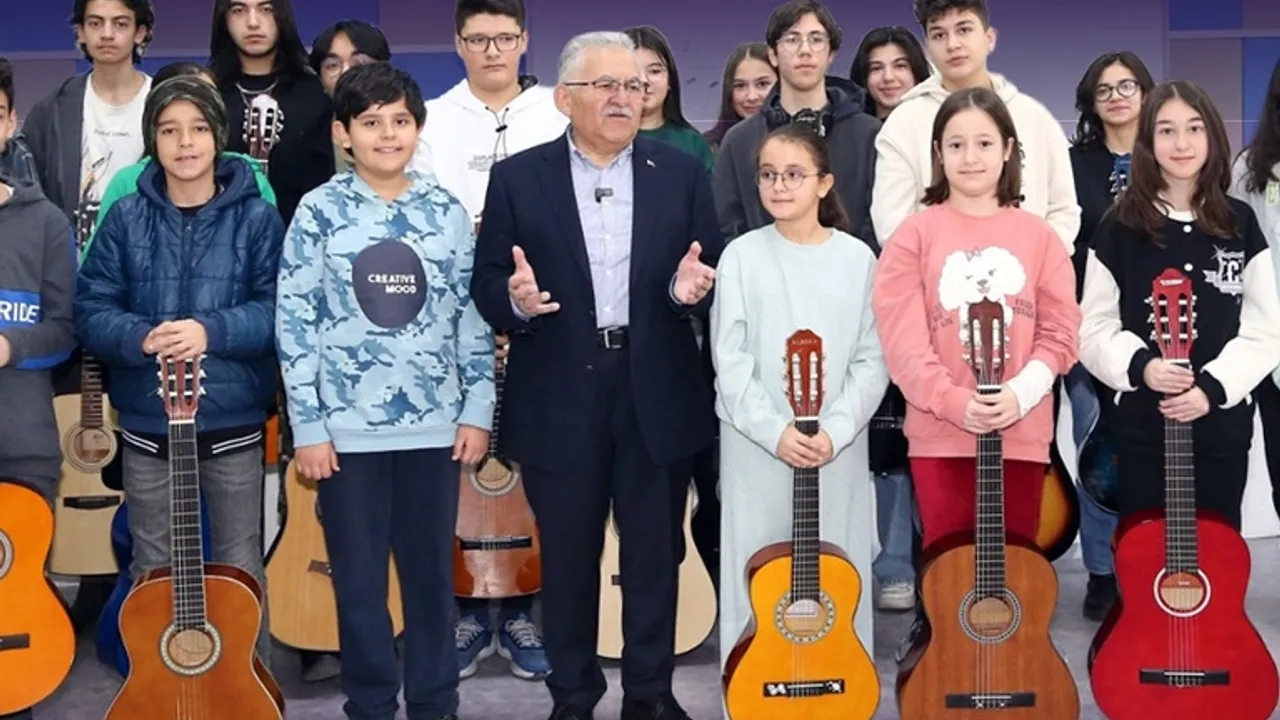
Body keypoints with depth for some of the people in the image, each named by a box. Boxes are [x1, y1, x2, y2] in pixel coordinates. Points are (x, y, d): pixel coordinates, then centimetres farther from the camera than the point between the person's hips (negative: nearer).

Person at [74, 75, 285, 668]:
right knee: (152, 571, 13)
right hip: (148, 426, 2)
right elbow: (90, 309, -1)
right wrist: (141, 338, -20)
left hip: (232, 425, -2)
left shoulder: (255, 217, -2)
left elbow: (278, 307, -8)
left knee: (240, 568, 8)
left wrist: (211, 331, -23)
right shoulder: (126, 218, 2)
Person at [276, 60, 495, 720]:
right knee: (359, 578, 8)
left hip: (434, 425, 2)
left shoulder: (447, 211, 4)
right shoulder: (321, 210, -2)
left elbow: (472, 315, 8)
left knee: (432, 571, 11)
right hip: (348, 428, -2)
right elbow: (294, 321, -3)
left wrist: (477, 411, 3)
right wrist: (307, 426, -7)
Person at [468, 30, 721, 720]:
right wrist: (516, 300, -22)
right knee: (567, 555, 9)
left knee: (655, 552, 10)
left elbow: (716, 272, 4)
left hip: (656, 391, 1)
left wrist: (691, 288, -18)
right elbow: (486, 285, 0)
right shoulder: (517, 178, 1)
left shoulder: (681, 173, 5)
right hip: (560, 397, -1)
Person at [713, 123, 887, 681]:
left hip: (838, 446, 1)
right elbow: (730, 360, -4)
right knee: (758, 578, 4)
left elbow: (872, 360, 0)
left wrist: (835, 431, -12)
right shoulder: (742, 256, 0)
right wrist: (776, 431, -13)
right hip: (757, 446, -1)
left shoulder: (857, 258, 2)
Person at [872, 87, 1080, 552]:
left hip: (1022, 434, 2)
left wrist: (1020, 393, -13)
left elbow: (1061, 330, 3)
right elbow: (902, 337, -6)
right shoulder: (916, 234, 2)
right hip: (940, 434, -2)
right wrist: (952, 400, -18)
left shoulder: (1038, 235, 8)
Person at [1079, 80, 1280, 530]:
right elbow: (1093, 329, -1)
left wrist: (1213, 385, -13)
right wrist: (1140, 364, -18)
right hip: (1142, 424, -1)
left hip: (1223, 422, 1)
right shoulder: (1120, 228, -1)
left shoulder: (1240, 226, 4)